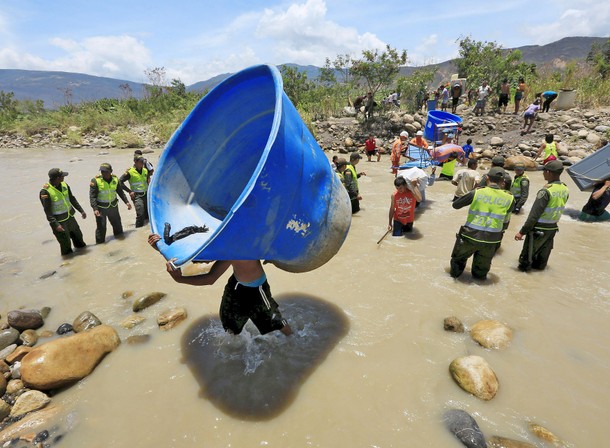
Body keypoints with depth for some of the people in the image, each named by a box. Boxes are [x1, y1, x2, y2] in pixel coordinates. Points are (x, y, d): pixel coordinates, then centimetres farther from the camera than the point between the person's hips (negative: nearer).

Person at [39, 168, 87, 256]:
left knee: (78, 236, 20)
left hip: (70, 217, 6)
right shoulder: (46, 191, -20)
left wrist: (81, 211, 13)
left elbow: (72, 199, 13)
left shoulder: (64, 185, -1)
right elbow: (47, 211, -18)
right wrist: (55, 225, -24)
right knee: (65, 243, 2)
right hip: (59, 221, -6)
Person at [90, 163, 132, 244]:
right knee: (101, 226, -1)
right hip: (101, 207, -4)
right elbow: (92, 196, -16)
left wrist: (126, 202, 7)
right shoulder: (95, 180, -16)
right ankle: (100, 243, 15)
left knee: (117, 223, 19)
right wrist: (95, 209, -25)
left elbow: (120, 192, 12)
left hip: (113, 206, 4)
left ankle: (119, 237, 42)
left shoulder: (115, 179, -2)